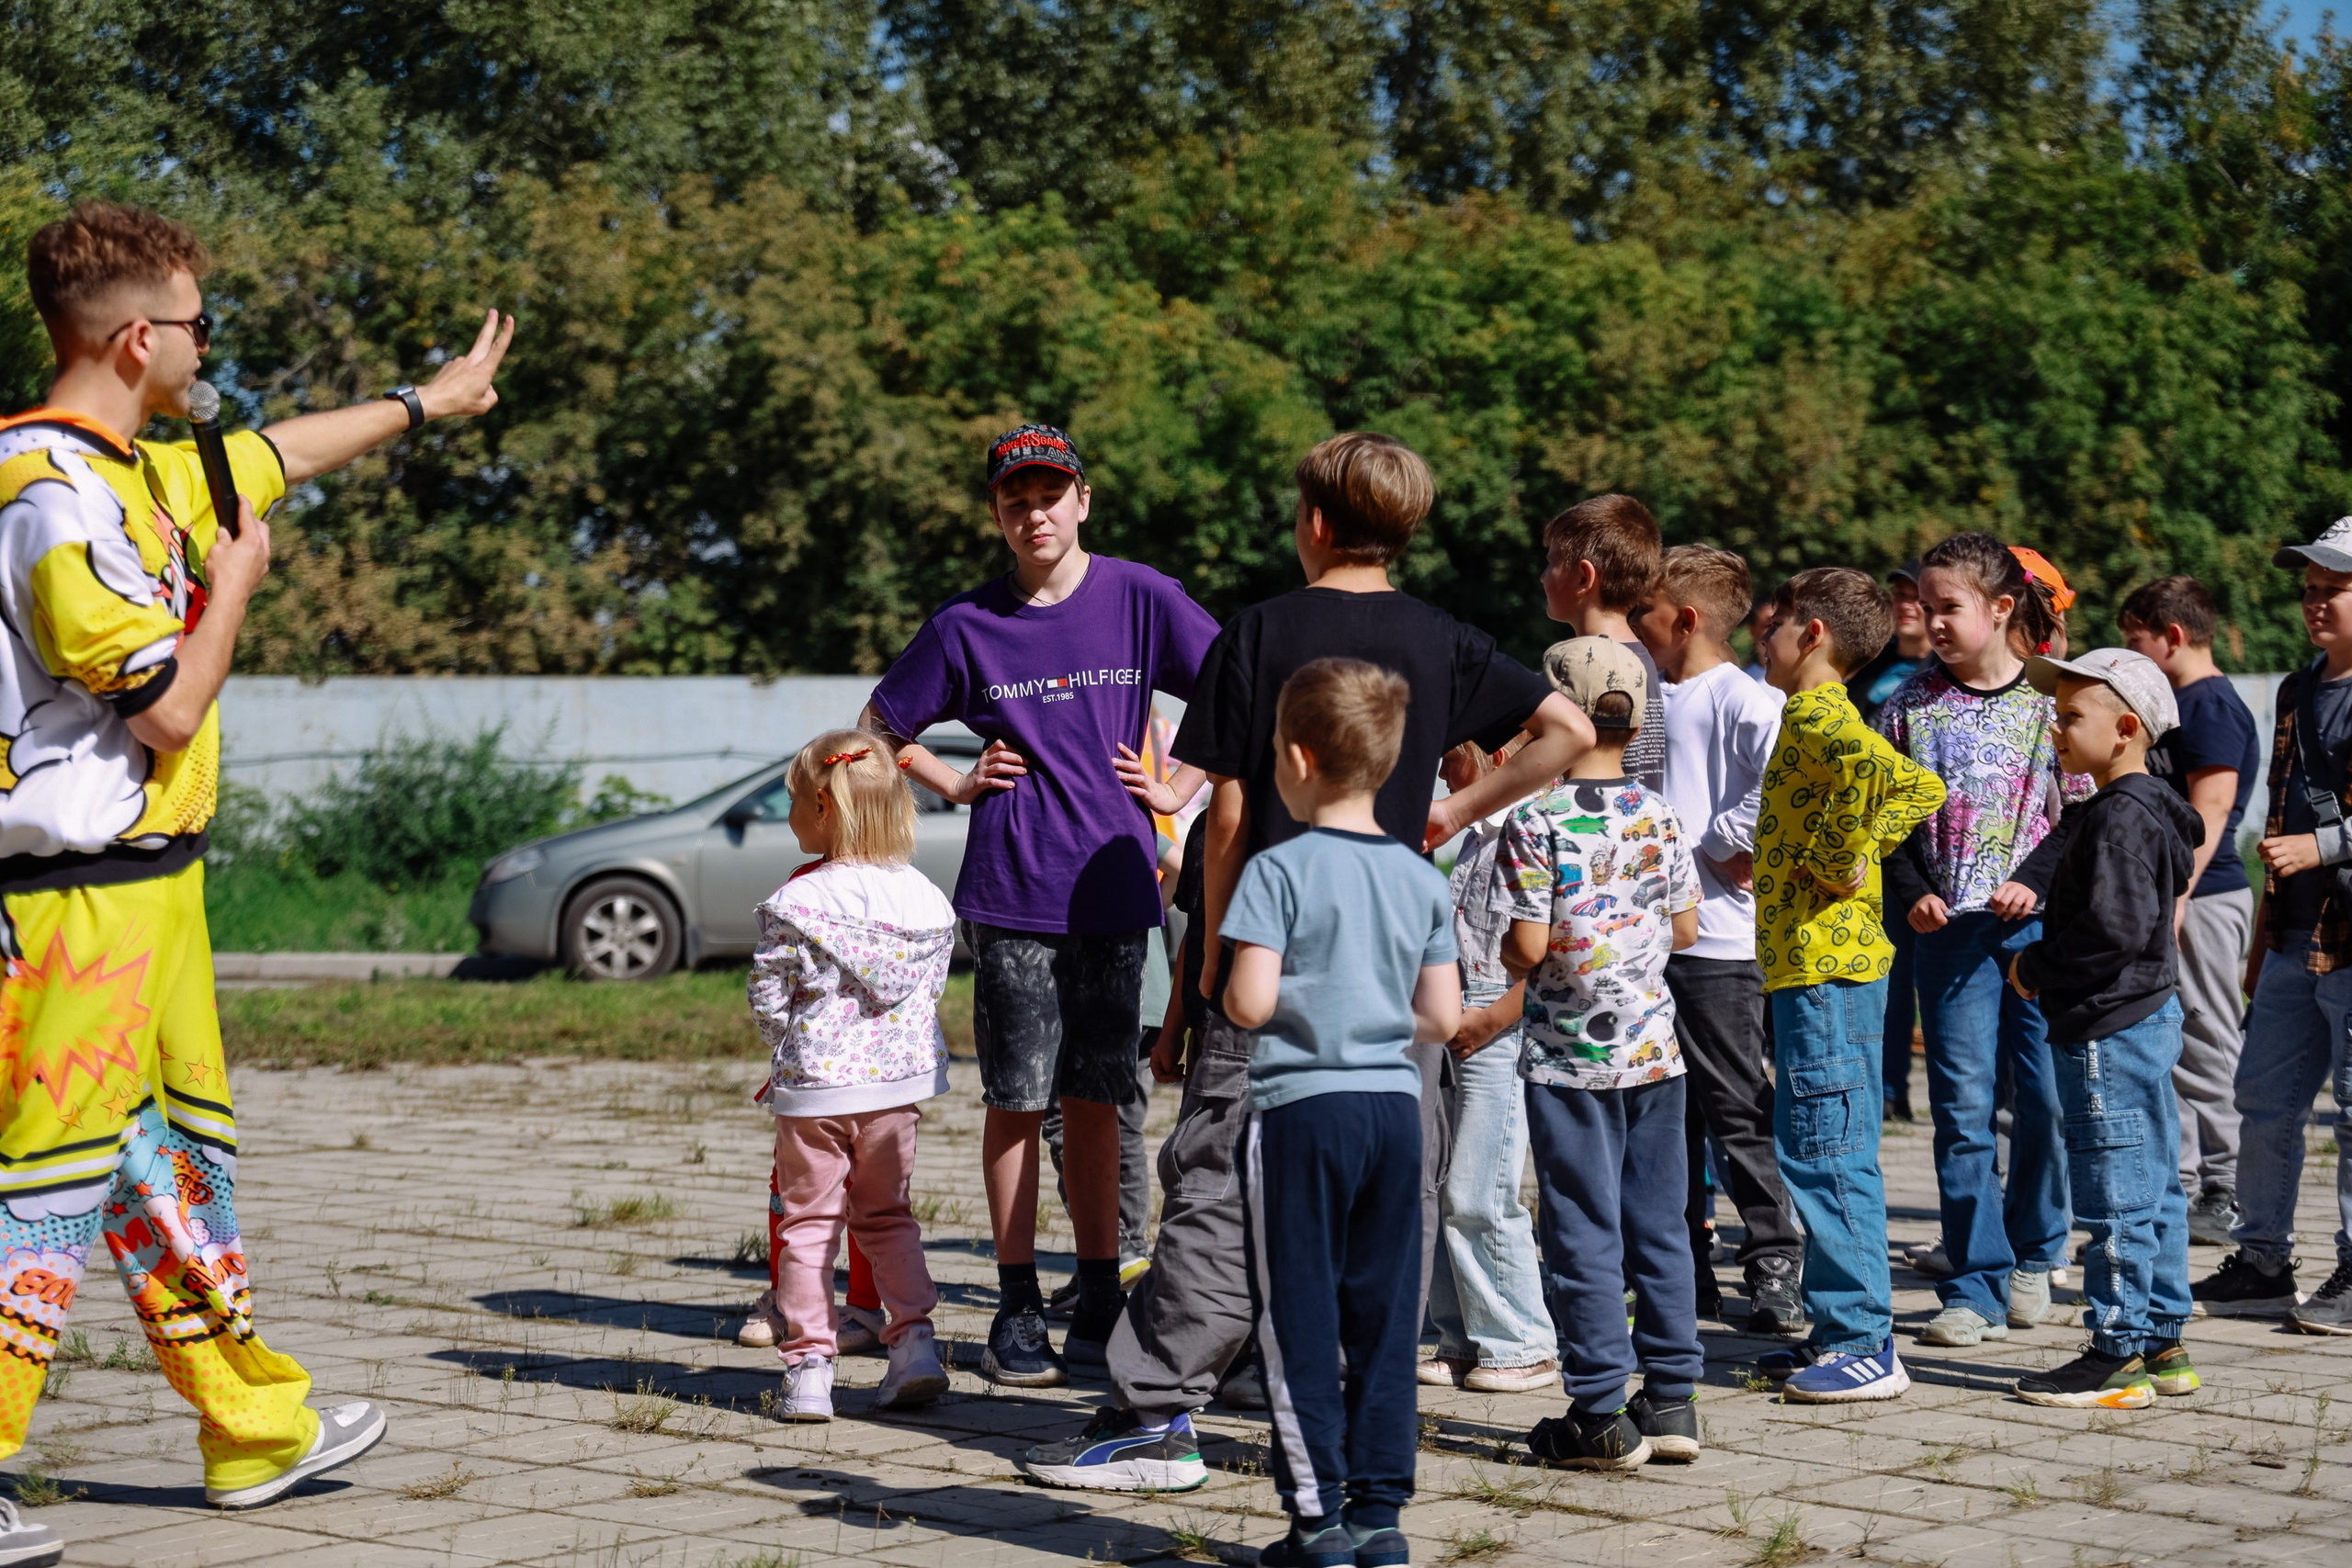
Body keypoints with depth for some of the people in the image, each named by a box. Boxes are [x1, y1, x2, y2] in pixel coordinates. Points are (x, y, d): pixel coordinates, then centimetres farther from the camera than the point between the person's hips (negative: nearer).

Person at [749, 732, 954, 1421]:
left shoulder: (794, 904, -14)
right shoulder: (926, 899, 0)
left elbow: (766, 1001, -8)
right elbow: (931, 989, 7)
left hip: (814, 1083, -4)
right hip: (897, 1081, 4)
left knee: (809, 1221, 7)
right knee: (887, 1215, 18)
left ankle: (809, 1366, 4)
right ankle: (914, 1335, 4)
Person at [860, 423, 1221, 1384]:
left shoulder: (1138, 599, 2)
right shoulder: (968, 625, 4)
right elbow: (880, 727, 16)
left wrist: (1178, 785, 3)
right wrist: (958, 786, 5)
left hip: (1113, 890, 1)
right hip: (1010, 897, 0)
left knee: (1094, 1100, 7)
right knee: (1017, 1099, 0)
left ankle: (1098, 1309, 16)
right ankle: (1016, 1315, 6)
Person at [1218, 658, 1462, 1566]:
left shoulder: (1279, 869, -10)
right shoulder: (1423, 878, 6)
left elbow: (1250, 1003, -16)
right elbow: (1442, 1019, 5)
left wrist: (1222, 989, 6)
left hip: (1302, 1106, -5)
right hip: (1396, 1102, 5)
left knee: (1299, 1317, 1)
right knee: (1383, 1313, 10)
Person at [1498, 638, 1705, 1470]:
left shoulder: (1536, 823, -11)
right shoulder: (1659, 816, 3)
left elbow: (1527, 947, -14)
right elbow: (1685, 928, 8)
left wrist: (1507, 961, 7)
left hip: (1569, 1057, -4)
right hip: (1654, 1048, 4)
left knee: (1584, 1235, 0)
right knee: (1658, 1224, 11)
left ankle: (1601, 1414, 2)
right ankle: (1672, 1399, 14)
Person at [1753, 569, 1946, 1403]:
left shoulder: (1813, 714, -13)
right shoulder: (1829, 718, 17)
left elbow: (1867, 757, -34)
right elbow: (1919, 787, 24)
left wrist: (1835, 856, -22)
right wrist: (1864, 849, 12)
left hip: (1823, 967, -10)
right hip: (1836, 961, 10)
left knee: (1826, 1154, -8)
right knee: (1831, 1154, 13)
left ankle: (1865, 1347, -6)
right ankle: (1845, 1330, 19)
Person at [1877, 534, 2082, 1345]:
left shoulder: (2050, 701, 2)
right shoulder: (1909, 707, 5)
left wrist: (2041, 884, -11)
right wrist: (1913, 894, -6)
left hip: (2042, 923, 0)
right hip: (1951, 930, 0)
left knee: (2048, 1097, 3)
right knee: (1963, 1109, -3)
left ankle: (2031, 1259, 25)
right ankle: (1977, 1290, 2)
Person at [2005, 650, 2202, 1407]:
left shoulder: (2118, 817, -18)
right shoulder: (2148, 810, 13)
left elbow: (2115, 930, -25)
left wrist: (2037, 967, -12)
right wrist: (2044, 964, 14)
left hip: (2110, 1030, -11)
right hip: (2150, 1014, 11)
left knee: (2115, 1195, -5)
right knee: (2153, 1188, 14)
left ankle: (2119, 1354, -1)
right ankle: (2161, 1343, 21)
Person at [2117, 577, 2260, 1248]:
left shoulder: (2212, 704, -13)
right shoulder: (2173, 703, 17)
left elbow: (2209, 811, -20)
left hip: (2203, 900, -10)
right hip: (2170, 899, 10)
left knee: (2206, 1049, -4)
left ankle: (2225, 1199, 2)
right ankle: (2180, 1187, 18)